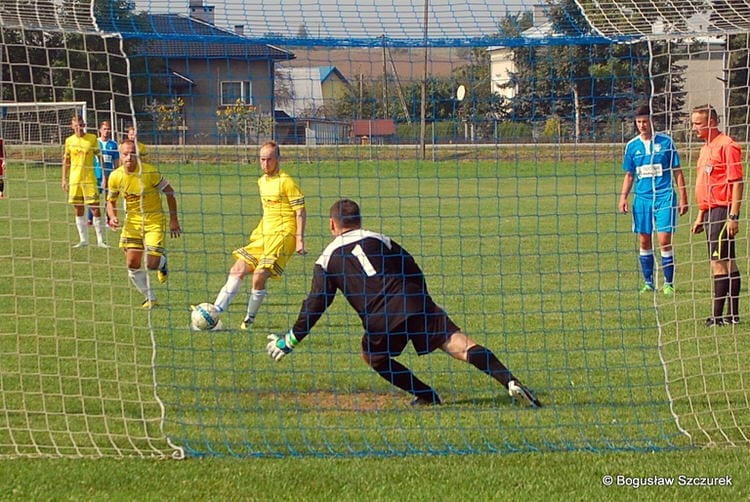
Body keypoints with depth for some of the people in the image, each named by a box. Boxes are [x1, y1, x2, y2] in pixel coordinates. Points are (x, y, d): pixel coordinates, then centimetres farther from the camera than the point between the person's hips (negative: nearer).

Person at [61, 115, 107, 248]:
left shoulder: (92, 138, -1)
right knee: (78, 209, 5)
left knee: (95, 207, -7)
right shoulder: (69, 141, 7)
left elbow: (100, 157, 4)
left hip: (89, 178, -3)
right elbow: (66, 160, 14)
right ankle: (83, 239, 13)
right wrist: (64, 179, 11)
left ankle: (100, 240, -2)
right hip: (74, 179, 3)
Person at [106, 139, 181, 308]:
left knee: (151, 263, -12)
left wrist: (174, 220, -3)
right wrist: (112, 217, -13)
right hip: (132, 220, 3)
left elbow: (169, 192, -6)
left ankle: (162, 262, 28)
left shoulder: (150, 172, -18)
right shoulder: (116, 177, -8)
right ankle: (150, 298, 12)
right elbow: (111, 200, 8)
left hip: (154, 219, -3)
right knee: (132, 262, -8)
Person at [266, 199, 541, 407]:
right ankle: (510, 381, -22)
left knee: (373, 356, 26)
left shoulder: (328, 260, 16)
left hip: (380, 320, -2)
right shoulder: (380, 240, 21)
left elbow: (315, 305, 14)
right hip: (415, 303, 2)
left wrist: (289, 341, 24)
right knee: (461, 345, -5)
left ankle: (426, 395, 17)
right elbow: (415, 274, 21)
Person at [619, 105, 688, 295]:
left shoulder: (666, 142, 0)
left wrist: (683, 197, 0)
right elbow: (629, 175, 15)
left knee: (664, 241, -9)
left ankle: (669, 283, -1)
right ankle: (648, 282, 14)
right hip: (642, 198, 3)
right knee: (644, 242, 5)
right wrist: (623, 197, 2)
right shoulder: (632, 146, 8)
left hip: (664, 196, -3)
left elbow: (677, 172, 4)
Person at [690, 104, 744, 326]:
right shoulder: (706, 148, 18)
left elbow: (737, 182, -16)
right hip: (710, 211, 10)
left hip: (723, 210, -10)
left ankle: (718, 315, -12)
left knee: (719, 262, -11)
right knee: (727, 263, 11)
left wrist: (733, 216, -20)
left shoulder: (727, 146, -12)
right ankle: (733, 314, 14)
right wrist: (700, 216, 23)